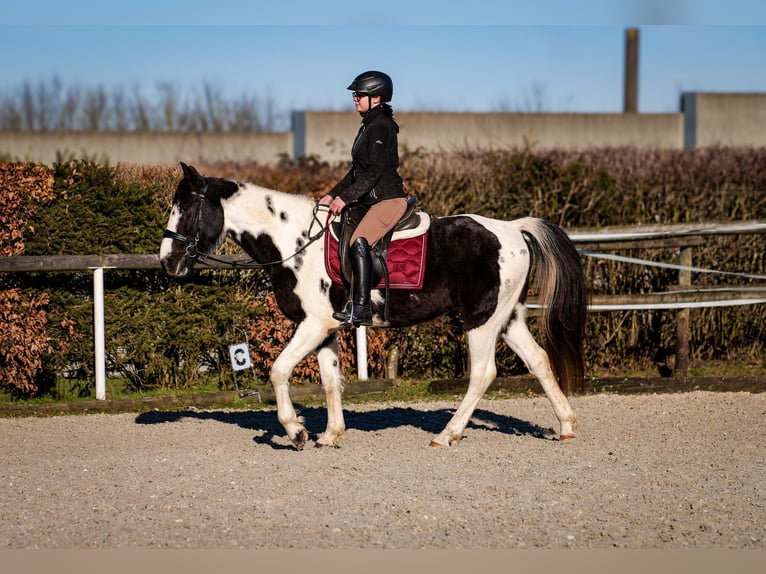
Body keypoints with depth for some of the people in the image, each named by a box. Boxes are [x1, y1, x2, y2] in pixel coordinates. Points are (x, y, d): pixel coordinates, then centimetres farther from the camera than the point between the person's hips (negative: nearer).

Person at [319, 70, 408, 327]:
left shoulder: (380, 127, -13)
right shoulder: (369, 127, 18)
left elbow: (374, 171, -21)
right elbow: (357, 170, 23)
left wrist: (346, 197, -22)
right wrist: (333, 194, 17)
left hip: (389, 200, -11)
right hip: (372, 201, 11)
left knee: (359, 243, -27)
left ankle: (361, 310, -31)